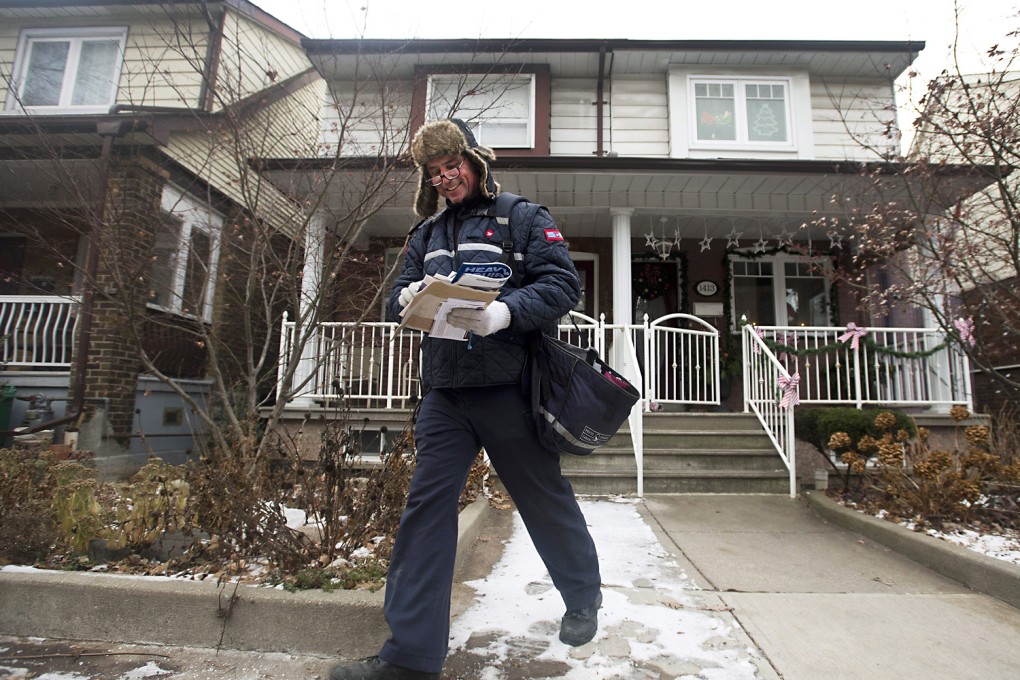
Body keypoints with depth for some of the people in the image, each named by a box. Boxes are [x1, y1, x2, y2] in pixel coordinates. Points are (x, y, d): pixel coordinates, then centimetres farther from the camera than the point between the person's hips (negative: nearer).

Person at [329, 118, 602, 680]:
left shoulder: (523, 218, 3)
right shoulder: (427, 233, 19)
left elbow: (562, 284, -8)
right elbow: (399, 294, 16)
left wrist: (505, 312, -25)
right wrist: (407, 299, -9)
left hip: (509, 386, -4)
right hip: (444, 391, 5)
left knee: (544, 497, 10)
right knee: (425, 505, 0)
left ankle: (583, 596, 38)